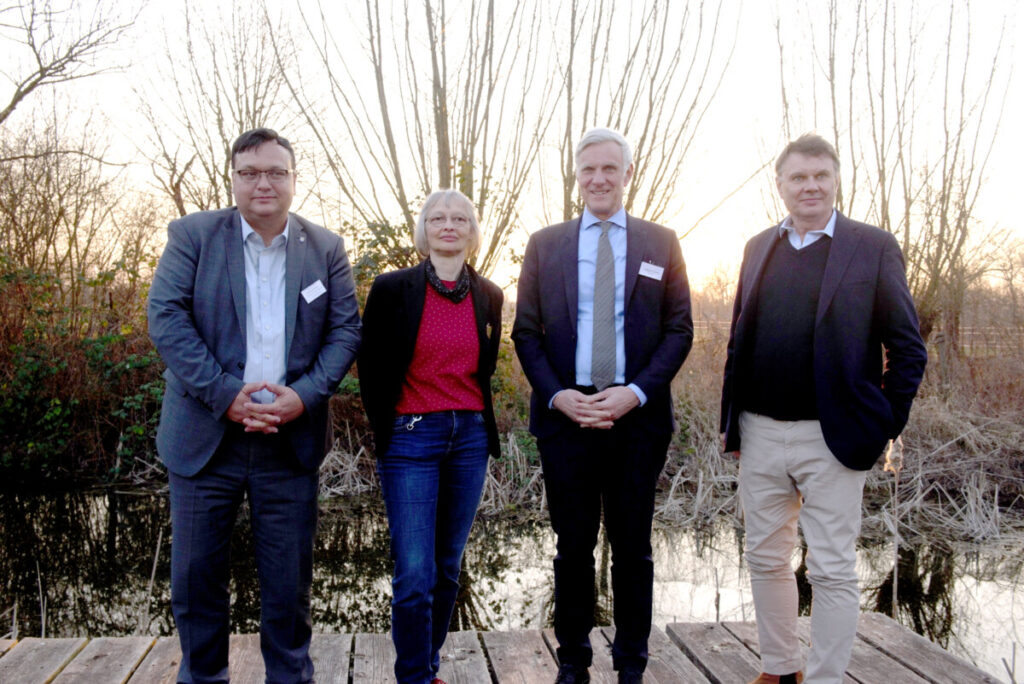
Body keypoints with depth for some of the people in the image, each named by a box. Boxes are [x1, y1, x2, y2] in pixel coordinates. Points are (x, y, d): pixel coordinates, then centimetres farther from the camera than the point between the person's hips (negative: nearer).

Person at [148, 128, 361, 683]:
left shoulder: (326, 249, 6)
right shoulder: (191, 235, 1)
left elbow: (345, 331, 3)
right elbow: (166, 318, -8)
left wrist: (305, 394, -14)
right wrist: (226, 395, -17)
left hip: (292, 438, 1)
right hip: (205, 436, -1)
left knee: (289, 579, 9)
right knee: (196, 574, 9)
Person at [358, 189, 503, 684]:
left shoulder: (489, 296, 7)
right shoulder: (392, 289, -4)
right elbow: (371, 366, 3)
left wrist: (470, 416, 13)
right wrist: (386, 429, 7)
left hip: (470, 436, 4)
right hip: (411, 437, -4)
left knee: (448, 568, 12)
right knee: (415, 575, -6)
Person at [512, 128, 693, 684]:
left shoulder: (661, 243, 7)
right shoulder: (544, 244, 9)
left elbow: (679, 329, 3)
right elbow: (525, 332, 6)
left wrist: (636, 392, -10)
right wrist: (557, 395, -8)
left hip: (637, 416, 0)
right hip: (565, 414, 0)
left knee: (633, 547, 9)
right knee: (573, 547, 9)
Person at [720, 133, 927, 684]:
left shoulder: (873, 247, -1)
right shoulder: (759, 248, 11)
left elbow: (908, 349, -1)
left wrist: (885, 426, -5)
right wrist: (729, 420, 8)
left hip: (831, 437, -4)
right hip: (760, 433, 4)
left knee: (833, 572, 3)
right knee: (765, 560, 14)